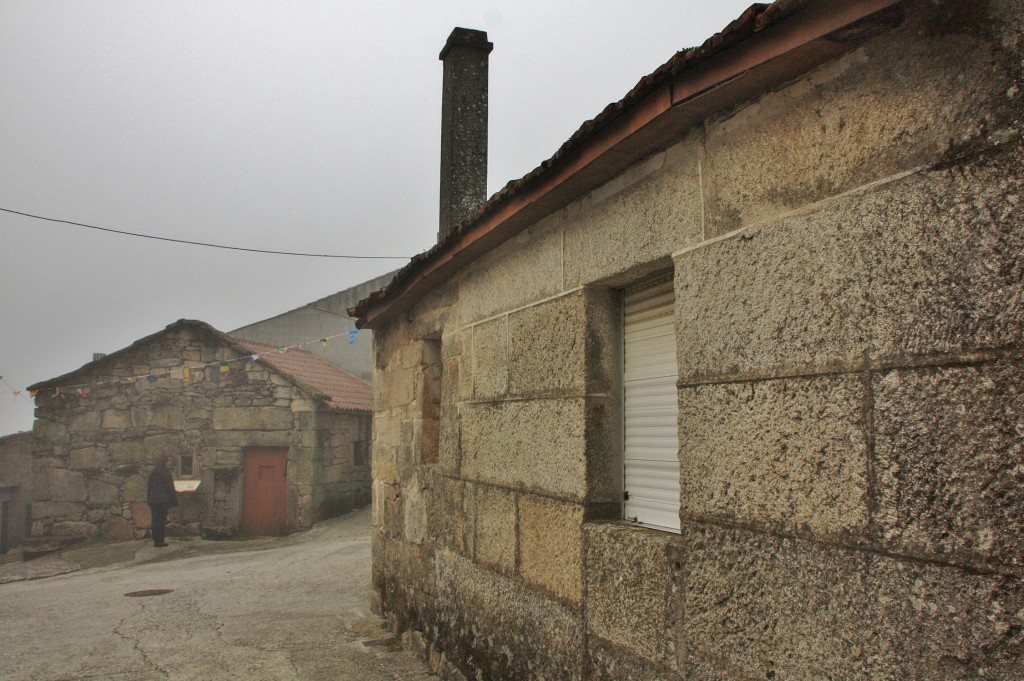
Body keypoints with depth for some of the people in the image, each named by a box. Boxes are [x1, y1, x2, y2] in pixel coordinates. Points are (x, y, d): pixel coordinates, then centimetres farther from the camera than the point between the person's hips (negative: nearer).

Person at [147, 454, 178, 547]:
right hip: (164, 500, -6)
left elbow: (149, 488, 13)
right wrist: (173, 502, -6)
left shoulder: (152, 474, 9)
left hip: (153, 501, 6)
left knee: (155, 521, 9)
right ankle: (160, 541, 1)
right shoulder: (166, 474, -10)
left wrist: (149, 500, 18)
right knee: (162, 520, 0)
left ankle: (156, 541, 13)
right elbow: (170, 489, -10)